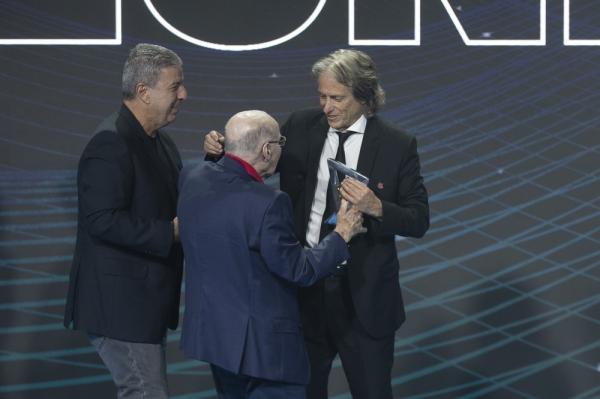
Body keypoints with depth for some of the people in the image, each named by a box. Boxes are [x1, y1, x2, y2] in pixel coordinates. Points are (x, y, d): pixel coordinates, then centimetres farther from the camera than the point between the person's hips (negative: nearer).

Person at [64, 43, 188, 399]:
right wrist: (170, 233, -22)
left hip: (146, 299, 10)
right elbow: (102, 221, -25)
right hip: (120, 302, -10)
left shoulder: (160, 142, 13)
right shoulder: (111, 143, -18)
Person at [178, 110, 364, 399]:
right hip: (260, 342, -8)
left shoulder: (193, 178, -4)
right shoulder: (267, 204, -26)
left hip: (208, 330, 8)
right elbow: (300, 271, -17)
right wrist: (341, 235, -5)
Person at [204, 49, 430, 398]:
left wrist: (375, 208, -25)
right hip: (302, 286, 3)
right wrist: (221, 150, -10)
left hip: (365, 295, -3)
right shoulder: (301, 128, -2)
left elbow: (419, 220, -7)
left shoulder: (397, 145, -8)